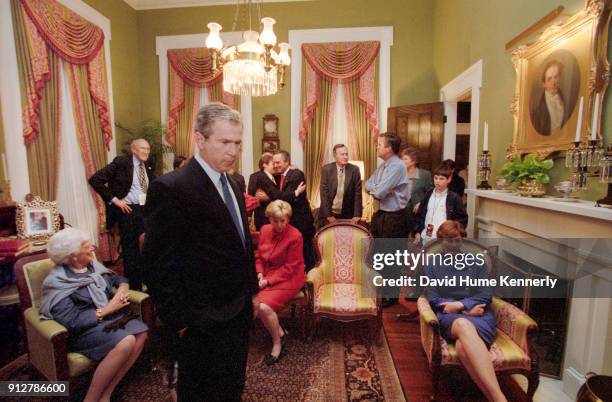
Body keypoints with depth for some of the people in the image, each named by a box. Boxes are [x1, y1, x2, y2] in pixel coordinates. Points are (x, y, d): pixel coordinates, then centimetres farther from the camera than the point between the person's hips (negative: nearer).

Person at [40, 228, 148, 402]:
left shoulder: (92, 265, 7)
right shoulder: (58, 282, -11)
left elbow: (119, 278, 17)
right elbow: (72, 322, -19)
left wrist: (122, 290, -5)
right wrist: (107, 309, -17)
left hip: (110, 316, 6)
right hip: (85, 328, -6)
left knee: (141, 332, -23)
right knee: (126, 342, -31)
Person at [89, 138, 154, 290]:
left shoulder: (148, 165, 8)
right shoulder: (121, 162, -10)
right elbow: (95, 180, -14)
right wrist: (114, 200, -14)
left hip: (146, 210, 6)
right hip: (128, 210, -6)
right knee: (130, 249, 4)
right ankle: (133, 287, 18)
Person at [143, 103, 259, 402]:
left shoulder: (232, 185, 6)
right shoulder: (171, 188, -20)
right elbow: (159, 266, -19)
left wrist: (252, 291, 12)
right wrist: (181, 321, -14)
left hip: (239, 312, 7)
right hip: (202, 324, -7)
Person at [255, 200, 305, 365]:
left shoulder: (295, 236, -18)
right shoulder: (264, 230, 0)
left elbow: (289, 268, -16)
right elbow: (259, 256, 10)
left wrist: (268, 281, -18)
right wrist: (260, 274, -7)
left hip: (288, 279, -6)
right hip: (266, 275, 6)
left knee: (264, 306, -24)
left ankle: (277, 341, 6)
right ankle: (279, 331, 7)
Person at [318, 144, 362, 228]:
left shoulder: (354, 169, -4)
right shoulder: (327, 169, -7)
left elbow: (358, 193, -3)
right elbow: (324, 193, -8)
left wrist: (357, 215, -10)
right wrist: (328, 215, -13)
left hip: (348, 214, 1)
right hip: (329, 213, 0)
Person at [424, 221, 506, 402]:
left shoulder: (477, 262, 18)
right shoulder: (432, 265, 16)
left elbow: (486, 296, 7)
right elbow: (433, 300, 6)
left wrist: (460, 304, -9)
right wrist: (466, 311, -5)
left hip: (480, 316, 1)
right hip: (449, 317, -1)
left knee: (463, 346, -38)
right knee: (464, 325, -41)